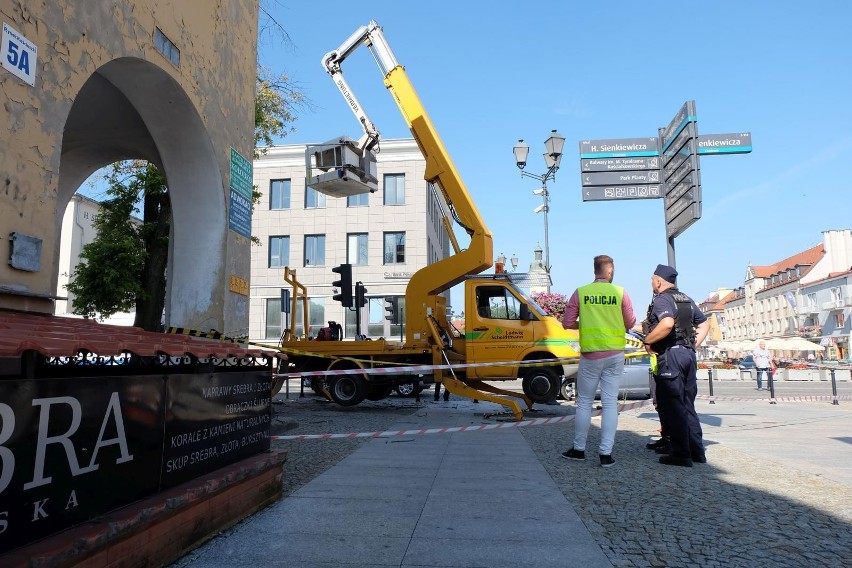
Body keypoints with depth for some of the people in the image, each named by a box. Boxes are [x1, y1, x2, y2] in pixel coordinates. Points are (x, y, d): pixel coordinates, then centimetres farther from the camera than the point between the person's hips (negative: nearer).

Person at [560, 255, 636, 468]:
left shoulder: (580, 292, -3)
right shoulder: (620, 292, -3)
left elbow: (567, 323, -2)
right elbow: (630, 323, 4)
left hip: (590, 355, -1)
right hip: (615, 354, 1)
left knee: (584, 402, 10)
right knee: (610, 402, 6)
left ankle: (579, 449, 18)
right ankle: (606, 453, 7)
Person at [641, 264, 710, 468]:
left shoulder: (661, 299, -10)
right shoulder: (686, 300, 17)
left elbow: (668, 323, -28)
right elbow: (705, 323, 22)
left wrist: (648, 340, -16)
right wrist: (694, 345, 16)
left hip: (670, 355, -9)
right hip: (689, 354, 9)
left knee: (673, 407, -3)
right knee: (687, 405, 15)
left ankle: (681, 454, -1)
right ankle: (696, 451, 20)